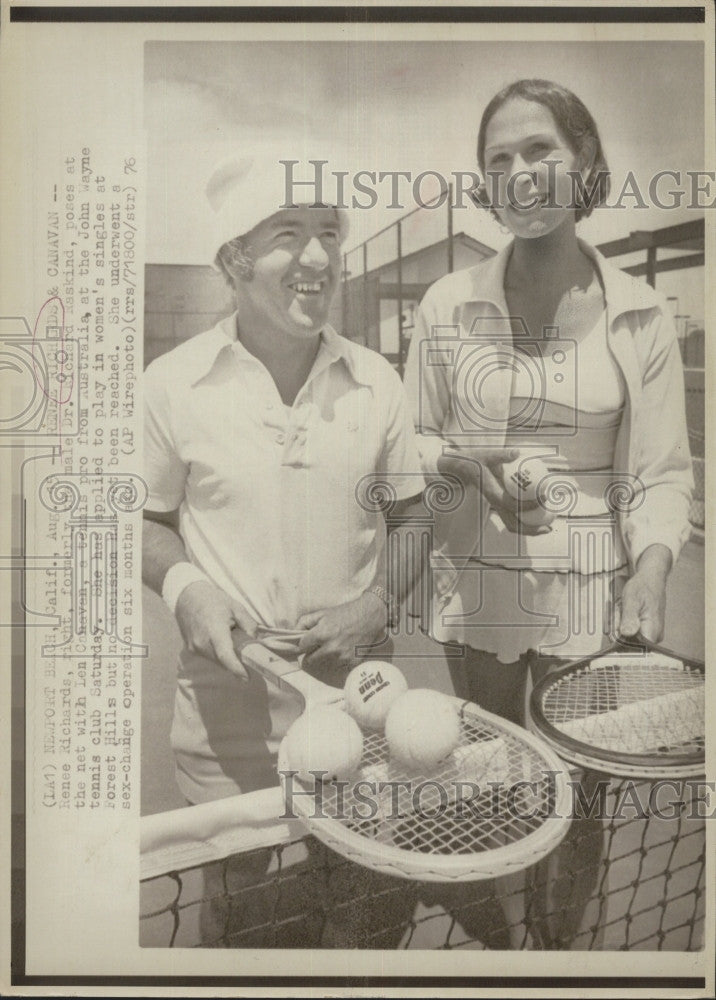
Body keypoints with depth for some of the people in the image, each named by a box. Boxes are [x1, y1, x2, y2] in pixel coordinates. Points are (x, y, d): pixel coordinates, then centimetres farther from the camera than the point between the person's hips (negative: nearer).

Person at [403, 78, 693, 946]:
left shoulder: (641, 317, -4)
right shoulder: (450, 304, -2)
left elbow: (661, 472, -4)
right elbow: (414, 443, 5)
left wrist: (651, 570, -20)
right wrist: (470, 464, -15)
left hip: (591, 583, 0)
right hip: (477, 573, 1)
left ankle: (563, 944, 42)